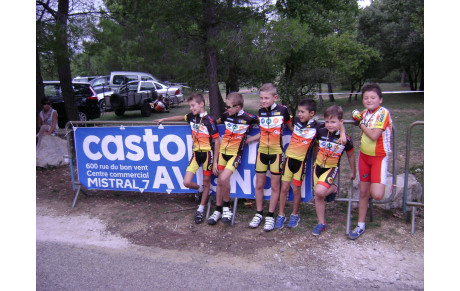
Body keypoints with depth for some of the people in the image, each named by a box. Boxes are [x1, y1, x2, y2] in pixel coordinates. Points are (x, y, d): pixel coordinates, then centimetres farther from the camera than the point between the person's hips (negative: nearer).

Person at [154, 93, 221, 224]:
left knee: (206, 182, 8)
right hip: (196, 153, 5)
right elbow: (181, 117, 26)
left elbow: (217, 141, -12)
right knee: (187, 182, -4)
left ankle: (200, 210, 23)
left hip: (207, 153, -5)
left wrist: (215, 161, -13)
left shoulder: (209, 120, -14)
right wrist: (164, 119, 32)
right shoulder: (192, 117, 2)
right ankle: (200, 189, 30)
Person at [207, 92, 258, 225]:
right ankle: (218, 210, 22)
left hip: (235, 153, -5)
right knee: (220, 181, 9)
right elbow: (216, 122, 24)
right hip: (222, 151, 5)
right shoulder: (226, 115, 1)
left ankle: (226, 206, 2)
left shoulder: (249, 118, -14)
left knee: (224, 178, -21)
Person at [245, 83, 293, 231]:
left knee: (275, 185, 5)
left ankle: (270, 216, 18)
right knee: (259, 184, 9)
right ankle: (259, 214, 24)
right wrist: (245, 140, 11)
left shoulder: (282, 110, -8)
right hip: (262, 151, 4)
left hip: (276, 152, -4)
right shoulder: (261, 111, 4)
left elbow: (292, 128, 4)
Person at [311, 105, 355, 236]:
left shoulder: (345, 139, -12)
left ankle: (333, 189, 10)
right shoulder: (321, 132, -9)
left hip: (331, 168, -3)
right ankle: (321, 223, 23)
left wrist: (353, 171, 15)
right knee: (318, 197, 6)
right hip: (318, 166, 3)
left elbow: (350, 156, 5)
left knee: (319, 191, -25)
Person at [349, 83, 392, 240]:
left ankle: (379, 184, 22)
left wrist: (362, 125, -9)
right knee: (363, 192, 10)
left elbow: (374, 135, -24)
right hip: (364, 155, 6)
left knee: (377, 195, -16)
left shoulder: (383, 112, -16)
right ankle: (361, 225, 22)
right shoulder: (364, 114, 4)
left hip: (379, 156, -5)